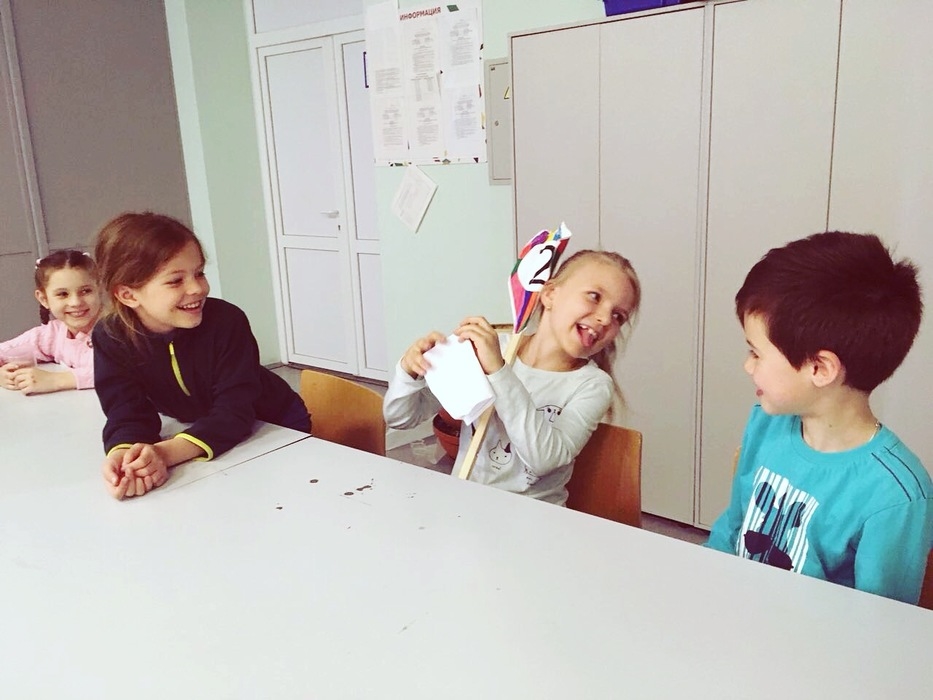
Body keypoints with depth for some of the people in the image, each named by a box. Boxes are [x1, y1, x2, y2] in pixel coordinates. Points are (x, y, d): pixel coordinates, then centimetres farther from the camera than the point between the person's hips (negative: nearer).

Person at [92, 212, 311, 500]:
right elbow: (128, 413, -23)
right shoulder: (111, 338, -18)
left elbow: (234, 411, -33)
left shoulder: (227, 321, -29)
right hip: (204, 432, 3)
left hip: (275, 426, -3)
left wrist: (165, 452, -48)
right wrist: (125, 454, -47)